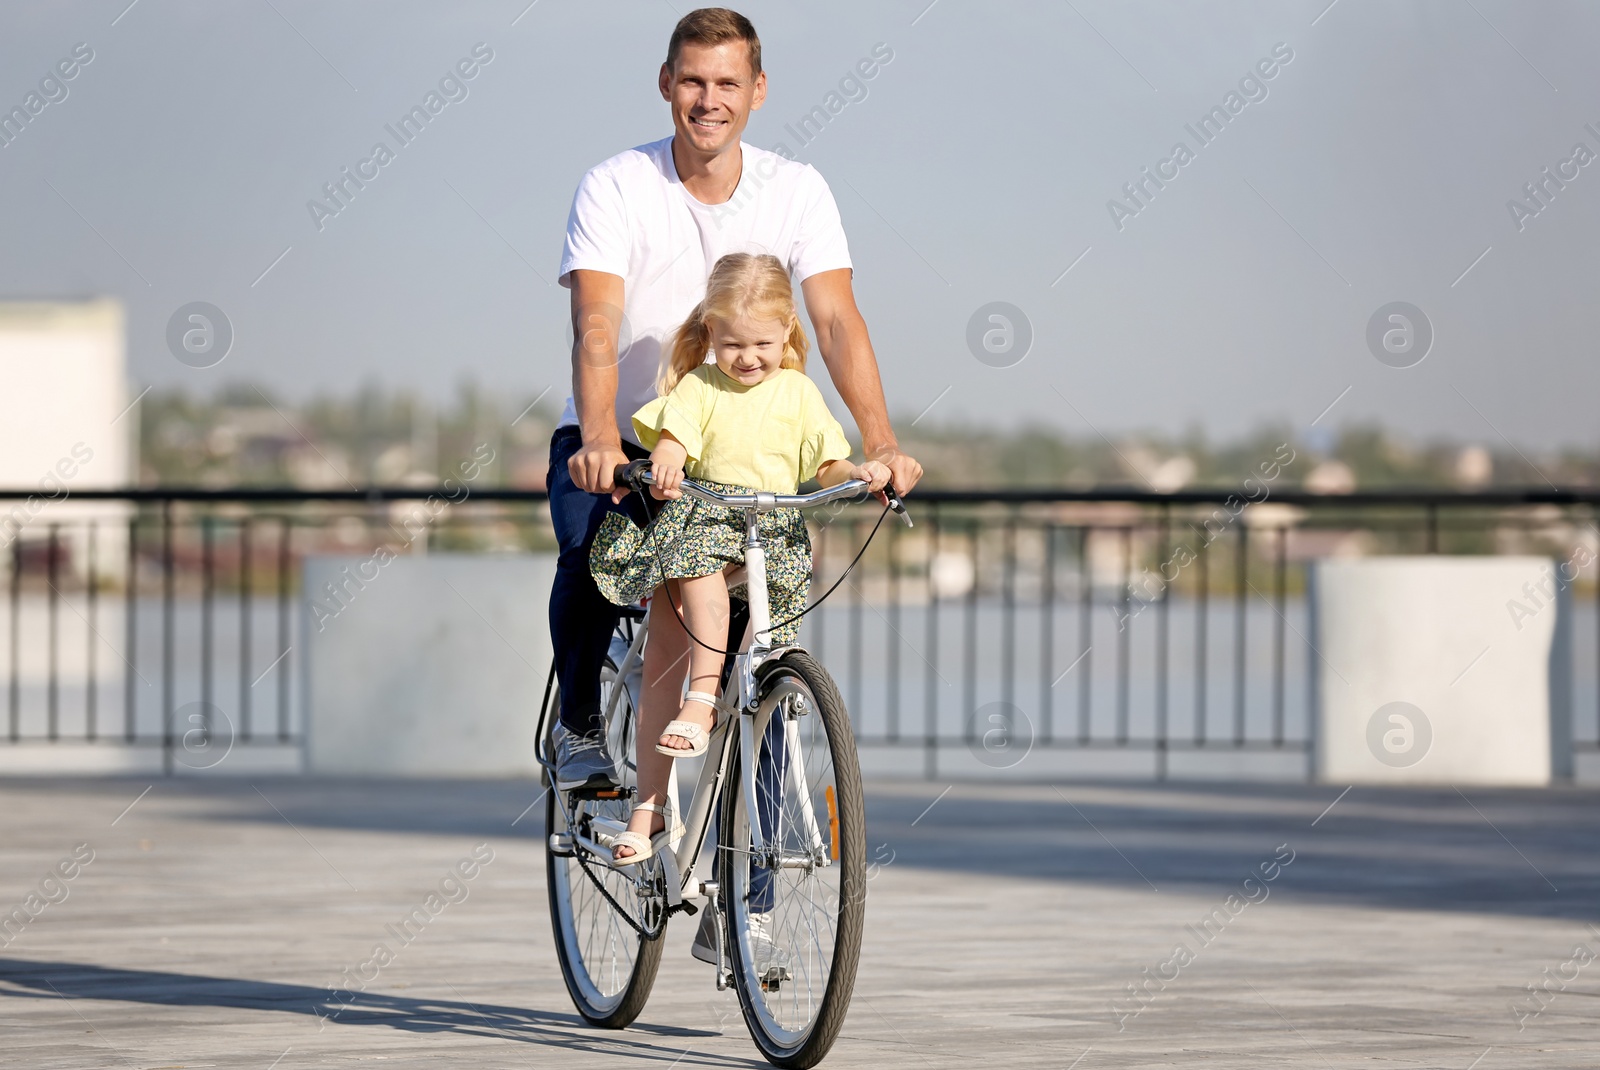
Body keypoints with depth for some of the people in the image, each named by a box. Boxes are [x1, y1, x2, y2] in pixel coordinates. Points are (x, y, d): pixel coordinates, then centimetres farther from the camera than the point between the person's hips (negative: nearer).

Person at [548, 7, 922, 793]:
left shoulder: (797, 192, -8)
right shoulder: (615, 189, -15)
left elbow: (836, 321, -17)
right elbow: (597, 325, -27)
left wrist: (880, 441, -32)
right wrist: (599, 440, -45)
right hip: (615, 442, -2)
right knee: (589, 557, -27)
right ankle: (579, 728, -3)